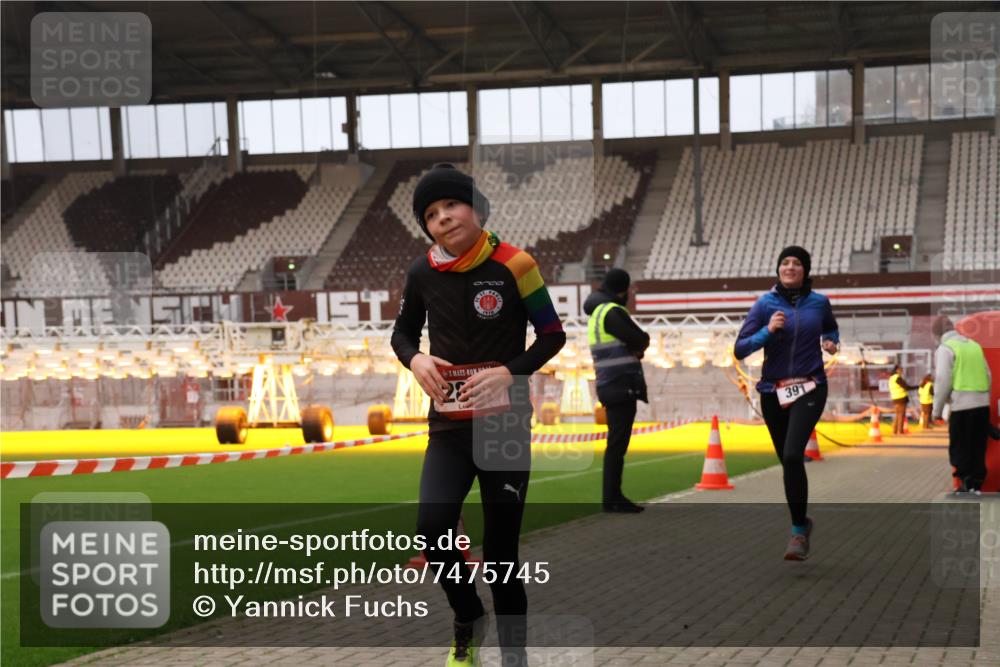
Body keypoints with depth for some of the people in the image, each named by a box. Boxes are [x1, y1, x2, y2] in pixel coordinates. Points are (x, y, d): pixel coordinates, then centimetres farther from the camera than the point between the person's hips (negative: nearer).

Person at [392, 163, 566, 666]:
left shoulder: (513, 265, -10)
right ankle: (468, 621, 12)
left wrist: (510, 372, -18)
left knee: (500, 550, 1)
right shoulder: (423, 273, -1)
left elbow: (552, 335, -2)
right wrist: (415, 360, -8)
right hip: (449, 427, 2)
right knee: (432, 529, -16)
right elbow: (403, 332, 15)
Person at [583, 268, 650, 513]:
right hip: (622, 385, -10)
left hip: (611, 386, 10)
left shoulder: (597, 312, 18)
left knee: (617, 442, 14)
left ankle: (613, 496, 18)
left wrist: (634, 347, 0)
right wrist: (641, 340, 7)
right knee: (617, 443, -8)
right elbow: (642, 340, -14)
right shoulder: (612, 312, -12)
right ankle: (611, 498, -7)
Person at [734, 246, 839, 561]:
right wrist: (768, 331, -19)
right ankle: (802, 524, 33)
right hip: (774, 392, 2)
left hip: (809, 389, -2)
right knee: (788, 461, 11)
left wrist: (831, 342, 5)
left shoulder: (819, 302, 3)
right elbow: (740, 349, -6)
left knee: (792, 455, -21)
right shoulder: (765, 305, -2)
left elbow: (830, 328, 26)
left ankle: (798, 529, -10)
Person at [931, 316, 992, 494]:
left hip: (962, 406, -6)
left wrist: (937, 409, -4)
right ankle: (976, 484, 13)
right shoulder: (974, 345, 16)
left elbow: (943, 381, -11)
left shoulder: (945, 349, -4)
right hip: (982, 403, 6)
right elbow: (988, 376, 17)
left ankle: (966, 483, -7)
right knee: (978, 448, 12)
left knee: (959, 448, 1)